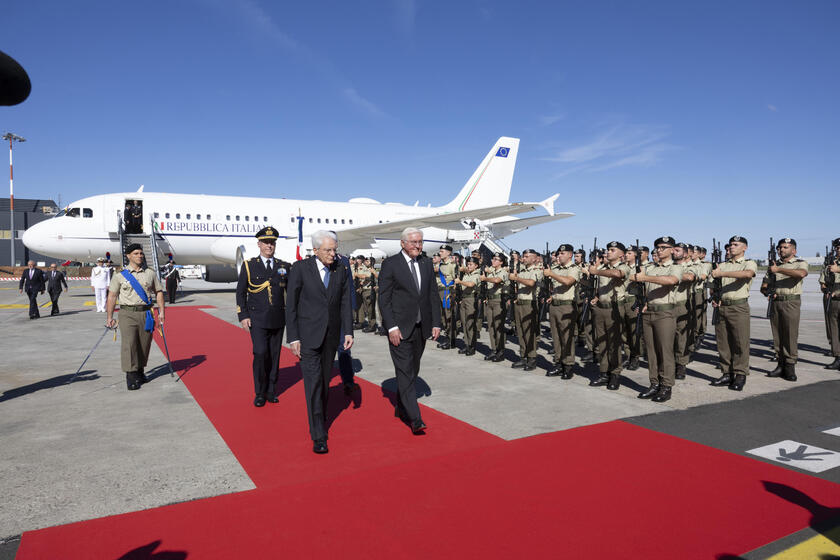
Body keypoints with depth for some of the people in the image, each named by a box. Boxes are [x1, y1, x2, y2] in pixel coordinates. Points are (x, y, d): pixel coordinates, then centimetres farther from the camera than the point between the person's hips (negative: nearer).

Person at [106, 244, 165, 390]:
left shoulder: (151, 274, 10)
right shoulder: (120, 275, 3)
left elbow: (159, 292, 13)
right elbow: (112, 296, 5)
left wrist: (161, 312, 5)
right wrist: (110, 317, 2)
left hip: (146, 313, 3)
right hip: (127, 314, -3)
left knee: (144, 344, 7)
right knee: (129, 344, -10)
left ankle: (140, 372, 23)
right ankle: (131, 377, -7)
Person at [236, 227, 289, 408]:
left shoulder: (283, 266, 8)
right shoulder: (248, 265, 3)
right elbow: (240, 292, 3)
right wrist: (243, 316, -5)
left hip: (278, 319, 3)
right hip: (258, 319, -2)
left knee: (274, 356, 7)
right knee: (260, 354, -10)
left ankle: (271, 391, 20)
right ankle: (259, 393, 6)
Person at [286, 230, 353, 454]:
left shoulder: (340, 270, 4)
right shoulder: (300, 269, -8)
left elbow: (345, 303, 6)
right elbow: (291, 305, -6)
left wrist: (348, 332, -2)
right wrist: (293, 338, -9)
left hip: (331, 336, 4)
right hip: (308, 335, -4)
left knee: (325, 381, 14)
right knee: (313, 383, -8)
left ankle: (320, 418, 36)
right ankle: (318, 436, -3)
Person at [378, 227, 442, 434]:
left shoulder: (427, 263, 10)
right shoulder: (390, 264, -5)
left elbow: (434, 295, 12)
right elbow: (384, 298, -8)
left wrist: (436, 323, 4)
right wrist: (391, 327, -15)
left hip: (421, 328, 5)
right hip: (399, 328, -5)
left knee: (413, 371, 13)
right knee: (405, 372, -7)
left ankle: (401, 407, 31)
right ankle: (415, 419, -7)